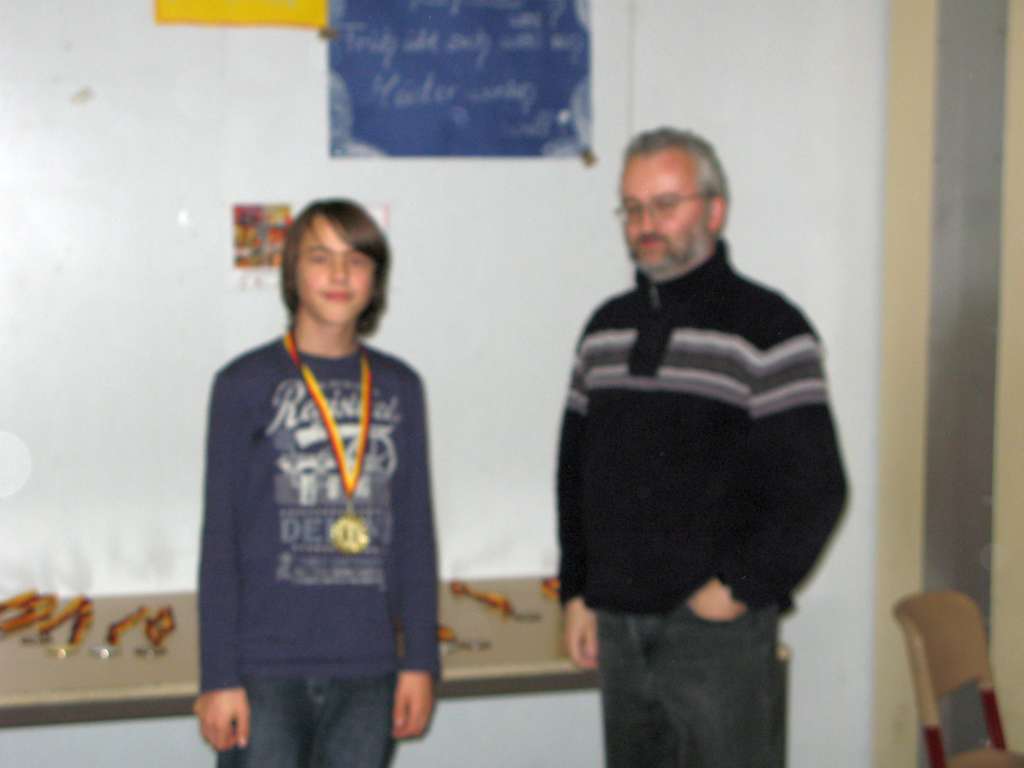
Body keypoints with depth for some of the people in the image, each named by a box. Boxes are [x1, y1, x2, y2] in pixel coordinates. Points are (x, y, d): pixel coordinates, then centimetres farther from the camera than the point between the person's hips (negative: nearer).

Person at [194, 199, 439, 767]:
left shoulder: (399, 388, 8)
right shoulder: (246, 384, -2)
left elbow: (415, 533, 11)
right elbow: (220, 539, -2)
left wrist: (420, 660, 7)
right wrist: (218, 676, -5)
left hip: (368, 669, 3)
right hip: (266, 670, -3)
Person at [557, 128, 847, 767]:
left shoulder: (767, 328, -7)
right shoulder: (607, 328, 11)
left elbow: (814, 489, -11)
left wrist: (737, 590, -12)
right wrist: (578, 593, 12)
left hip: (720, 627, -5)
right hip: (618, 626, 6)